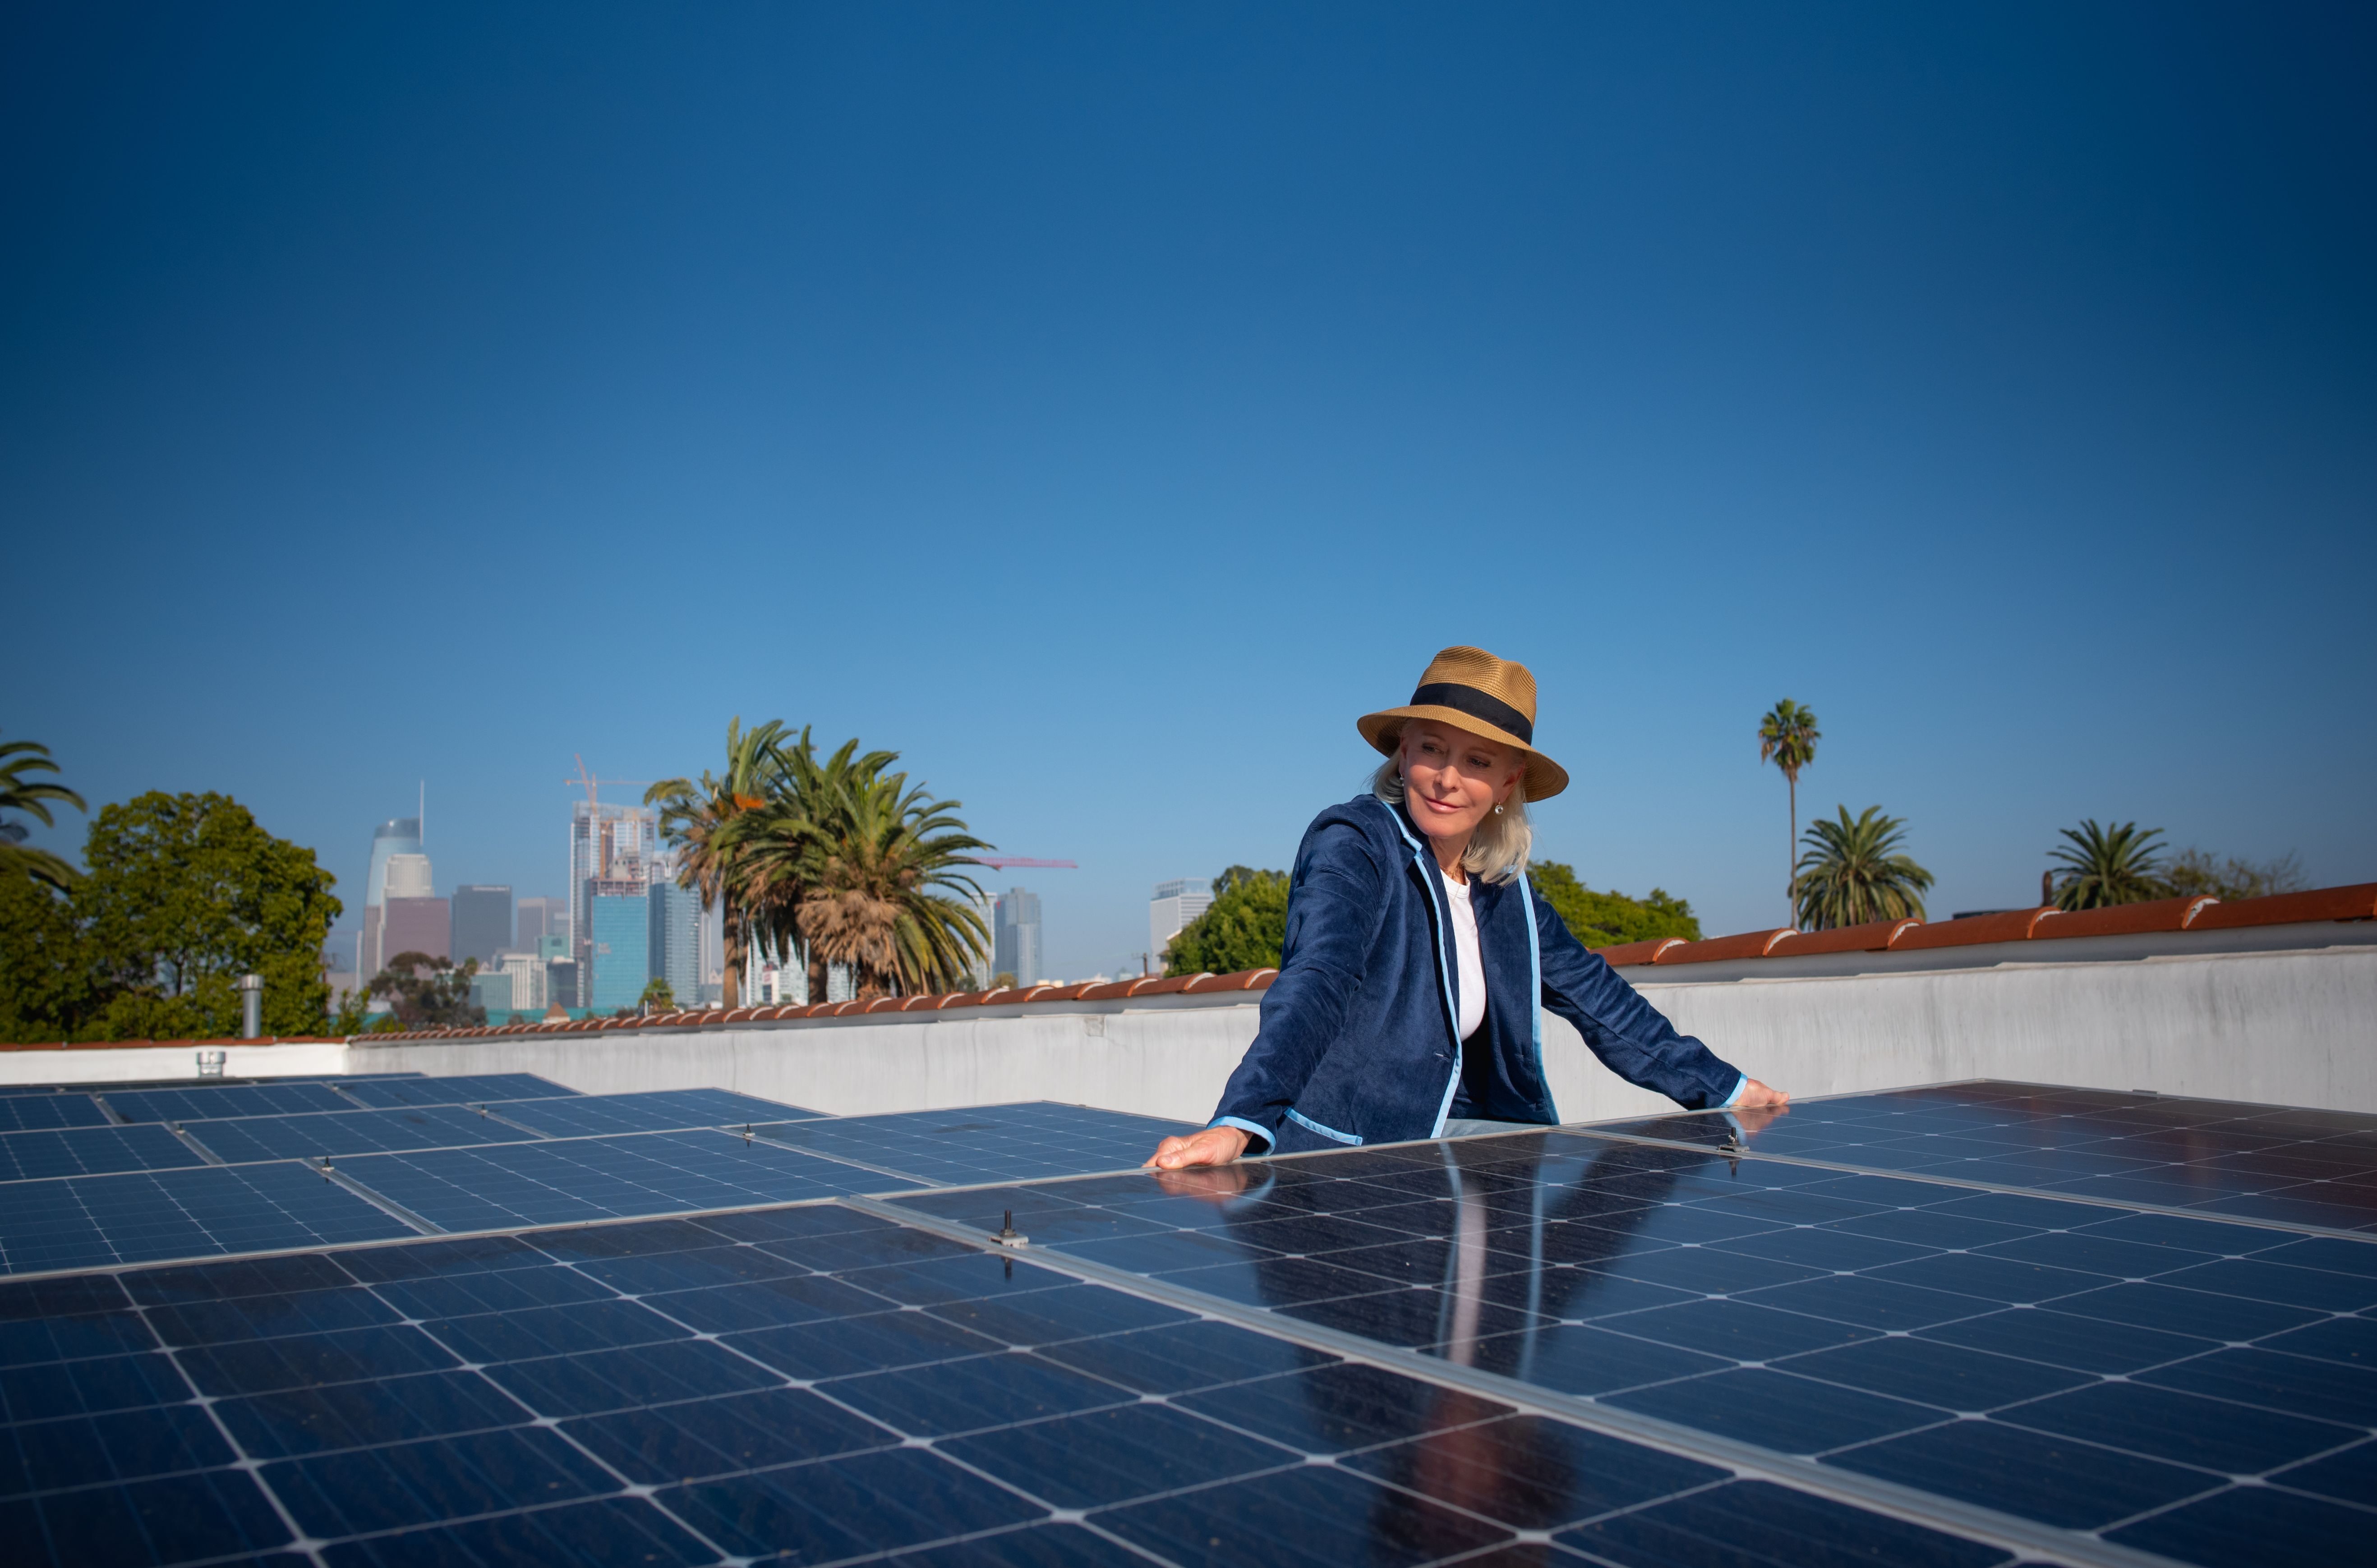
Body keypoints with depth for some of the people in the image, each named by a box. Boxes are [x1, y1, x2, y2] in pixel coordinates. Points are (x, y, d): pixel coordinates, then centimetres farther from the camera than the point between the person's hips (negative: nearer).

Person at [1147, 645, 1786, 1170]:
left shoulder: (1506, 890, 9)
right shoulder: (1351, 845, -11)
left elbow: (1602, 1001, 21)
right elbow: (1314, 984, -27)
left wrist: (1726, 1091, 23)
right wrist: (1239, 1125, -43)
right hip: (1347, 1156, -6)